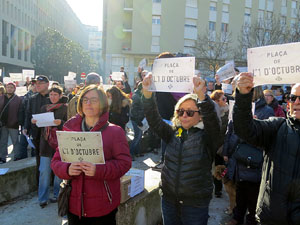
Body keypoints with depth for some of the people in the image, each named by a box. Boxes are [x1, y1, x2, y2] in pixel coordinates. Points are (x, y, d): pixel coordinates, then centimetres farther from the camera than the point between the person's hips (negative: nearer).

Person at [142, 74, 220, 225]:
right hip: (169, 199, 4)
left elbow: (212, 120, -28)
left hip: (196, 203, -3)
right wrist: (147, 94, -24)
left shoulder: (206, 136, -8)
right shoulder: (173, 133, 2)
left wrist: (201, 96, -43)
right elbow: (154, 120, -9)